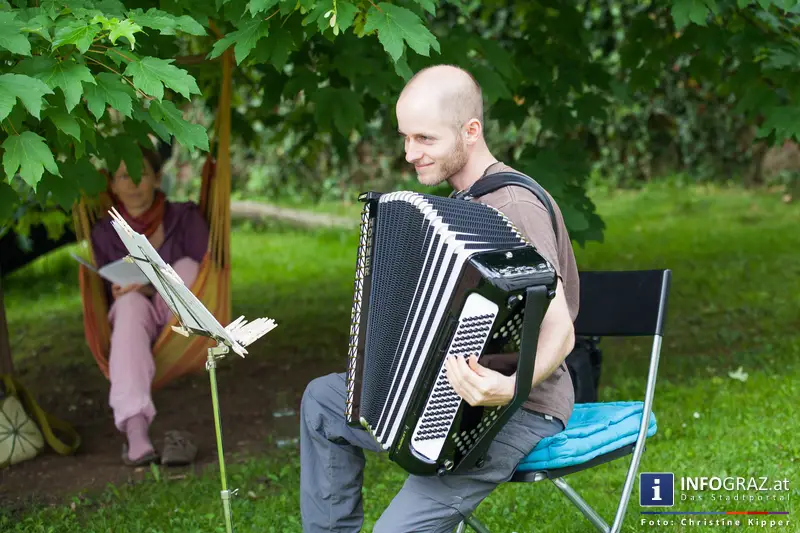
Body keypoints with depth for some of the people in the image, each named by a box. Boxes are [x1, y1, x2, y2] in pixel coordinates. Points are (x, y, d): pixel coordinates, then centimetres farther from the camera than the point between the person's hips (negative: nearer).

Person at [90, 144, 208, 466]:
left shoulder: (185, 218, -2)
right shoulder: (105, 233, 3)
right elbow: (108, 296, 6)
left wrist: (156, 288, -25)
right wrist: (119, 293, -18)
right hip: (132, 323, 0)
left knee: (187, 266, -26)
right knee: (132, 303, -34)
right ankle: (135, 428, -56)